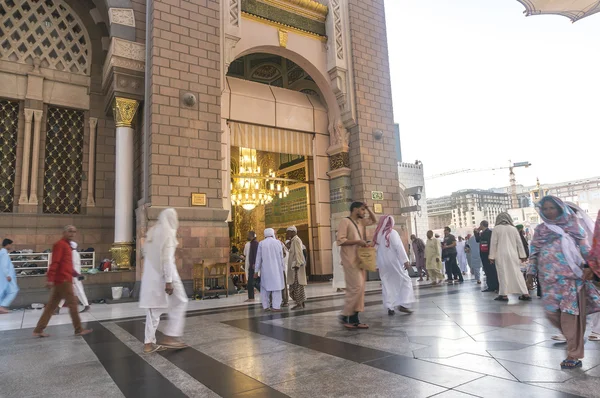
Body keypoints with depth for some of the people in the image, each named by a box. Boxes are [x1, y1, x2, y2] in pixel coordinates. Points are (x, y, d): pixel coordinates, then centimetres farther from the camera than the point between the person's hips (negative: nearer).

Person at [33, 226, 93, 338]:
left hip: (61, 280, 10)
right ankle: (79, 330, 5)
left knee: (51, 305, 12)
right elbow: (54, 262, -20)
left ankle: (38, 330, 16)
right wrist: (50, 279, -26)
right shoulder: (60, 244, -11)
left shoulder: (67, 245, 20)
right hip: (63, 280, -10)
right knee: (72, 304, -3)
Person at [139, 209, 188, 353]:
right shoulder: (168, 232, -12)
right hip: (164, 274, -8)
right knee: (179, 303, 5)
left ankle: (149, 343, 14)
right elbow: (167, 258, -19)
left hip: (150, 275, 8)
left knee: (153, 308, 11)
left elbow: (146, 254, 15)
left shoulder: (152, 231, 13)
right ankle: (170, 337, 3)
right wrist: (169, 281, -20)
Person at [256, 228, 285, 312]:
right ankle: (276, 306, -2)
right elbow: (281, 257, 4)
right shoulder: (278, 242, 0)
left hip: (265, 270, 1)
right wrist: (282, 268, 14)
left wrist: (256, 270, 5)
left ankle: (266, 306, 13)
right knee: (276, 287, 2)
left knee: (265, 287, 12)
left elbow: (258, 258, 0)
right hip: (276, 269, -1)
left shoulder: (261, 244, -2)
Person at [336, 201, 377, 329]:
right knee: (356, 287, -12)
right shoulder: (345, 221, -8)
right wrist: (357, 241, -18)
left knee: (359, 288, 6)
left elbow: (374, 220, 30)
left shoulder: (361, 222, 16)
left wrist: (368, 208, 15)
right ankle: (345, 315, 0)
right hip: (350, 259, -9)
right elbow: (340, 240, -16)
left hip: (359, 259, 9)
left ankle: (354, 318, 9)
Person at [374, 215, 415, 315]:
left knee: (387, 285, 9)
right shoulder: (392, 232, -8)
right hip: (394, 262, -6)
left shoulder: (377, 235, 9)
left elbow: (375, 249, 9)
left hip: (382, 264, 6)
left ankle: (389, 308, 6)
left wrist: (378, 265, 13)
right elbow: (399, 247, -16)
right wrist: (405, 260, -17)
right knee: (405, 281, 4)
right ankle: (402, 305, -5)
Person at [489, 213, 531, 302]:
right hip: (513, 255, 3)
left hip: (501, 255, -3)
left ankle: (504, 295, 1)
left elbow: (493, 243, -2)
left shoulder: (496, 228, -1)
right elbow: (519, 243, 10)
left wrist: (492, 256, 1)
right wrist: (522, 255, 15)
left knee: (503, 274, 0)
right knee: (517, 273, 7)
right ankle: (525, 294, 7)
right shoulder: (513, 228, 8)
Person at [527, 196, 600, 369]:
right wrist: (531, 272, 5)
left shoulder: (572, 226, 4)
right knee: (552, 312, 3)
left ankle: (574, 355, 5)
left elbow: (585, 248, 3)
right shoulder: (540, 229, 9)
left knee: (571, 314, -4)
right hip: (550, 279, 3)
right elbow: (534, 252, 10)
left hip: (571, 276, -3)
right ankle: (574, 339, 30)